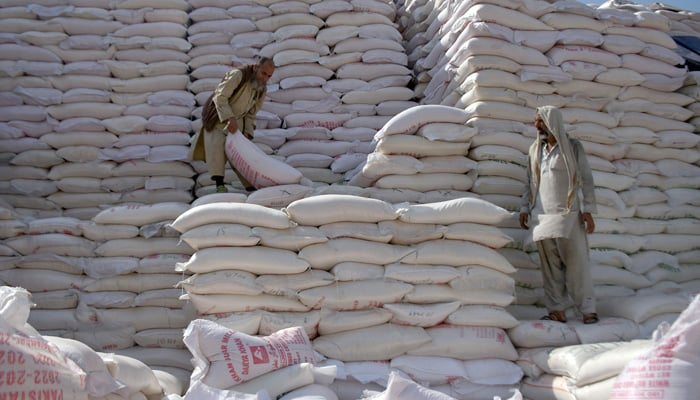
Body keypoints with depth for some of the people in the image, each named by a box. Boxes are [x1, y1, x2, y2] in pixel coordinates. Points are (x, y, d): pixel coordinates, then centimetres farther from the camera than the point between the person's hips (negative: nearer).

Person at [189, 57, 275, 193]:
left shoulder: (262, 90, -3)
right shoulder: (238, 75, -24)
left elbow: (251, 114, 6)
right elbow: (220, 97, -29)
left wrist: (247, 133, -5)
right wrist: (230, 118, -38)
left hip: (236, 121, 6)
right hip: (217, 117, -6)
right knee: (216, 144, -23)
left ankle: (251, 186, 7)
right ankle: (219, 184, -27)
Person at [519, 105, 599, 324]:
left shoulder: (573, 147, 2)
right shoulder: (535, 150, 14)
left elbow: (586, 180, -1)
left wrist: (587, 210, -9)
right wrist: (525, 208, 11)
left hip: (568, 215, -4)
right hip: (542, 216, 4)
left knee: (576, 263, -6)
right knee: (550, 266, 2)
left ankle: (588, 310, -1)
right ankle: (557, 310, 5)